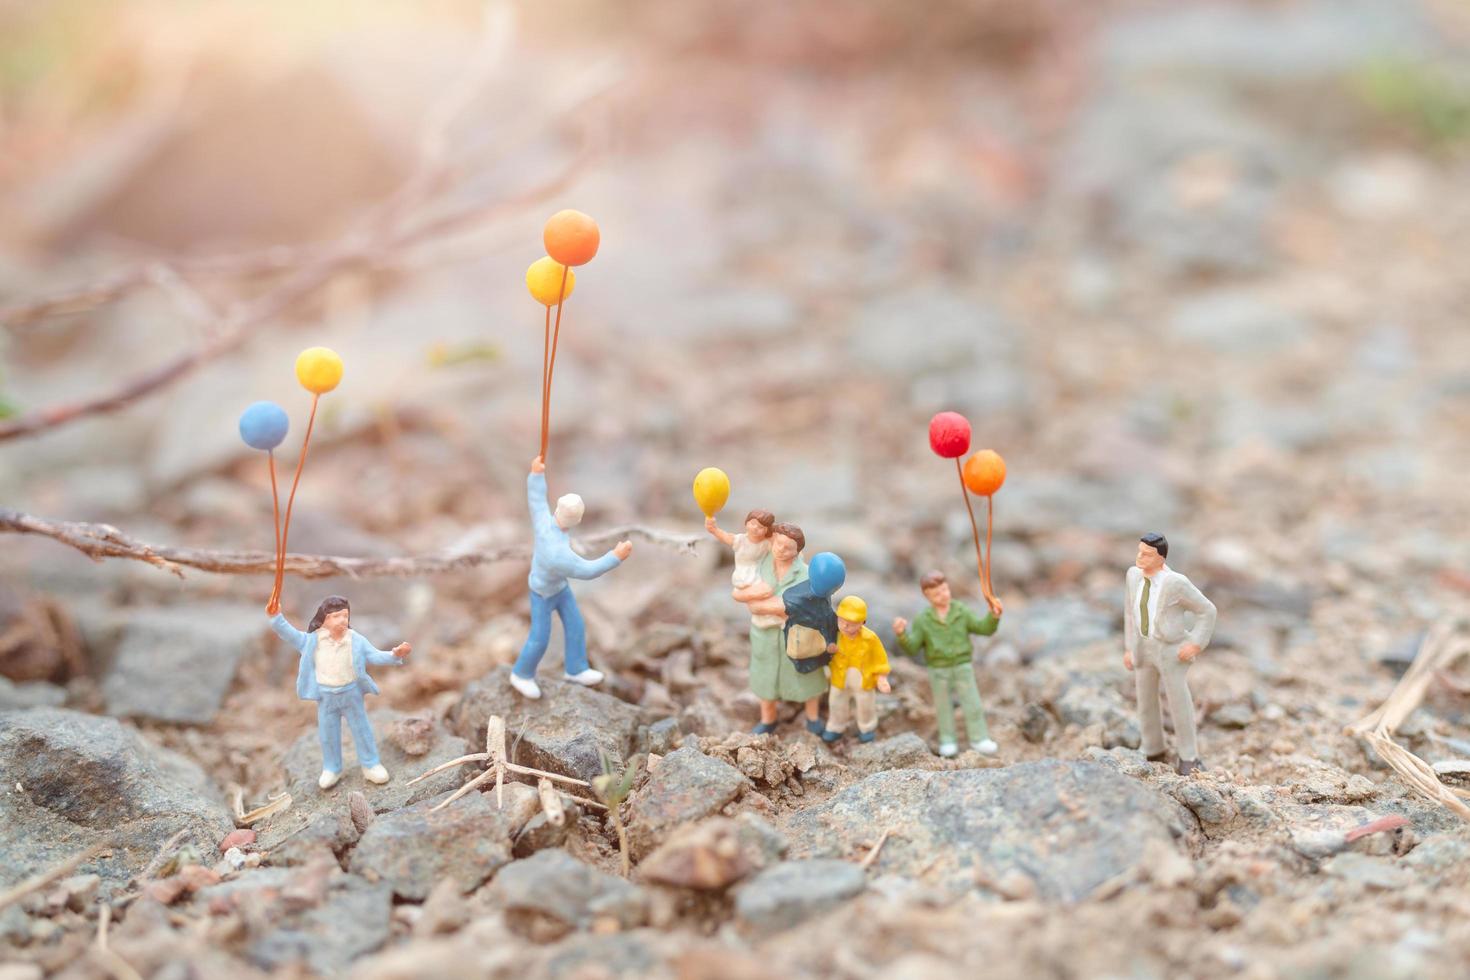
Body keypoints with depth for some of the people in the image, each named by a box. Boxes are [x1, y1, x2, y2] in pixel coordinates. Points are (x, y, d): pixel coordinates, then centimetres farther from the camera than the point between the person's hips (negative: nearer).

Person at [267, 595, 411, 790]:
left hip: (351, 693, 0)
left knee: (361, 729, 11)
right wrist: (276, 617, -30)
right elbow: (290, 634, -15)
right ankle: (331, 769, 32)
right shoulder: (312, 640, -13)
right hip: (325, 695, 0)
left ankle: (371, 765, 25)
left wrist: (395, 654, -29)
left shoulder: (356, 640, -12)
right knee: (328, 734, 14)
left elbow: (375, 656, -12)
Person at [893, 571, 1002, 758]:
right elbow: (912, 649, -6)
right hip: (938, 669, 0)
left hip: (962, 666, 0)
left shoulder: (962, 612, -3)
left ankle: (979, 739, 10)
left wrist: (994, 616, -24)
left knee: (972, 703, 0)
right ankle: (947, 742, 22)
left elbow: (984, 628, -5)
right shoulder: (923, 620, -5)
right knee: (943, 707, 10)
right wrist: (902, 635, -25)